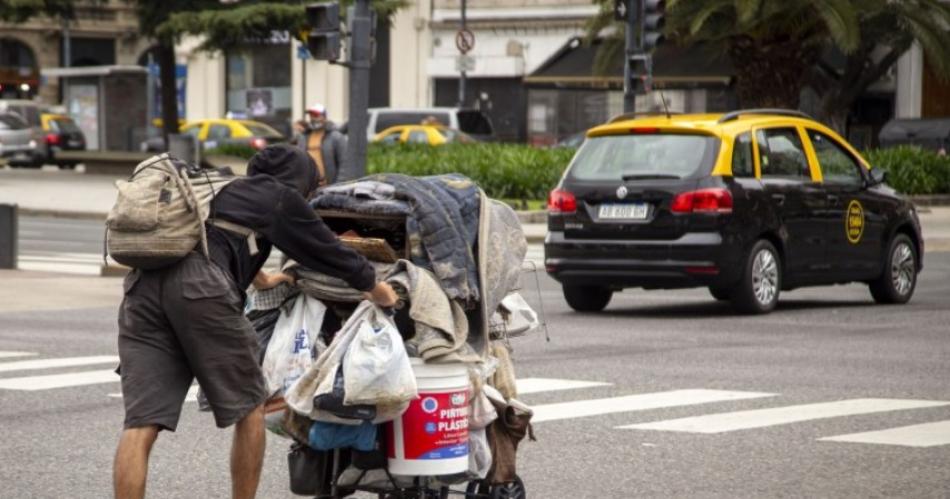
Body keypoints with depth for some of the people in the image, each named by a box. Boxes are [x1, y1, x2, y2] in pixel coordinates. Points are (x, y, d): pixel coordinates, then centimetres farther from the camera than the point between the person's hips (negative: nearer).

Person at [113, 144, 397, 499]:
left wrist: (258, 278, 75)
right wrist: (374, 287, 42)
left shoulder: (222, 190, 37)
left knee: (141, 425, -2)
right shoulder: (280, 196, 18)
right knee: (248, 409, 14)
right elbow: (323, 247, 26)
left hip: (142, 284, 6)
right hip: (201, 286, -6)